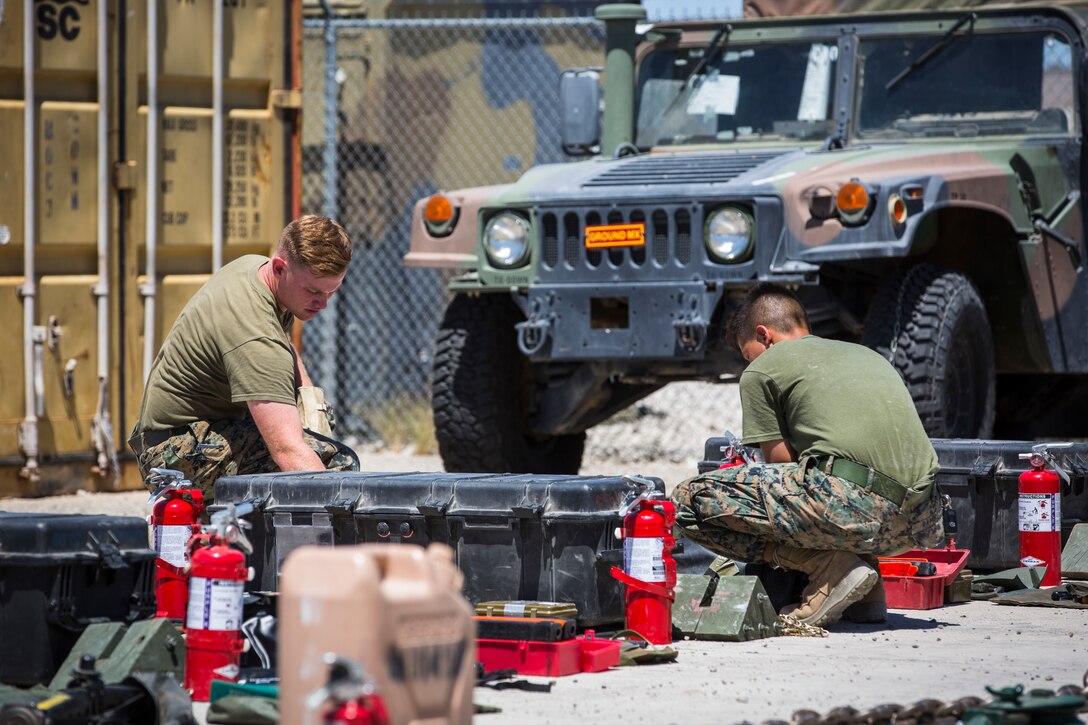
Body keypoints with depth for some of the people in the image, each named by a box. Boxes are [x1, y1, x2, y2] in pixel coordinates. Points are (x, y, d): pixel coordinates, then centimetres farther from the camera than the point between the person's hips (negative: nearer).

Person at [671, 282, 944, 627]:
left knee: (691, 499, 2)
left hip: (850, 505, -7)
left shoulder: (761, 370, 12)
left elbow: (780, 462, 13)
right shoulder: (868, 355, 32)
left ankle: (829, 566, -6)